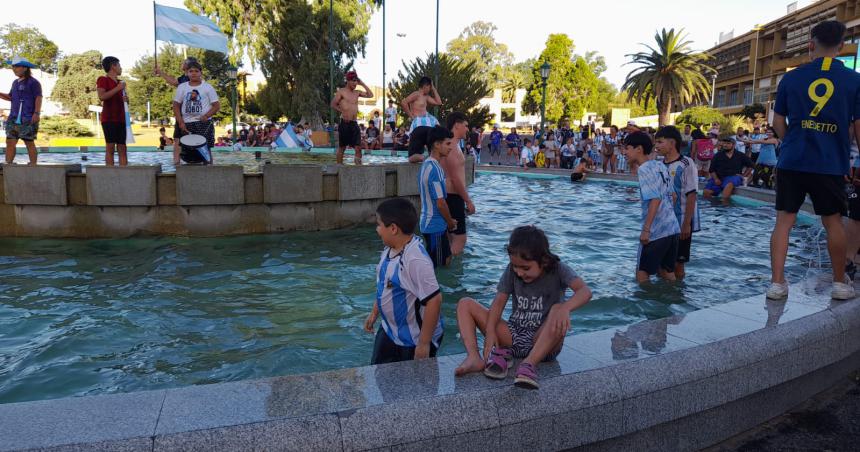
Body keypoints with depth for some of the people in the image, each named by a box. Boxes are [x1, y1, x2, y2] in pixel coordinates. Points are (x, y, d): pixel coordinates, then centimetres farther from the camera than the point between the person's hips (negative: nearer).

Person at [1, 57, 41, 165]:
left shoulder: (33, 82, -4)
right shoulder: (16, 82, 19)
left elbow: (39, 98, -12)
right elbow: (11, 97, 27)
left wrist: (37, 113, -23)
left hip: (28, 119, -7)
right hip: (14, 118, 7)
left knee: (29, 143, -3)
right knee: (10, 142, 1)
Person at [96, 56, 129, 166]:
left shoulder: (120, 82, 21)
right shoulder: (103, 80, 1)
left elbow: (123, 98, 32)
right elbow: (102, 96, -14)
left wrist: (126, 99, 8)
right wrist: (117, 88, -14)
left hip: (121, 119, 7)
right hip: (109, 119, -7)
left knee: (122, 148, 1)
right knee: (110, 147, -9)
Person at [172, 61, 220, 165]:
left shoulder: (208, 87, 2)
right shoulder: (182, 87, 8)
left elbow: (217, 105, 0)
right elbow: (176, 105, 9)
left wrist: (206, 116, -15)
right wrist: (181, 123, -3)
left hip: (204, 123, -3)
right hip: (186, 124, 3)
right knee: (187, 151, 3)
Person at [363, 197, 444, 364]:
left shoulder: (416, 260, -31)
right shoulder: (389, 250, -2)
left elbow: (434, 300, -30)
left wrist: (424, 343, -25)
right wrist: (374, 313, 20)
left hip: (415, 340, -9)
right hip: (390, 330, 9)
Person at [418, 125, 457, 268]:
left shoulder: (427, 164, 8)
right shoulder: (434, 168, -22)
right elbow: (440, 202, -22)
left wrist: (448, 220, 16)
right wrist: (450, 222, -5)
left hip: (430, 222, 10)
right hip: (436, 225, -10)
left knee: (446, 260, 19)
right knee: (434, 266, 1)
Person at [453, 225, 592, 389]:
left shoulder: (557, 270, -10)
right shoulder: (511, 271, -1)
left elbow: (585, 291, -26)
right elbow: (499, 302, -6)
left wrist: (565, 308, -46)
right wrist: (490, 331, -22)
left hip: (543, 340, -4)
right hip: (514, 335, 4)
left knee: (558, 310, -35)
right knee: (465, 304, -6)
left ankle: (529, 363, -40)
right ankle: (474, 358, -24)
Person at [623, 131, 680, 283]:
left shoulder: (644, 169, -12)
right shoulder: (661, 165, 12)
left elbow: (655, 199, -21)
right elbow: (671, 196, 15)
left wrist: (646, 229, -21)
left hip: (656, 230, -8)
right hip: (672, 228, 8)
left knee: (642, 272, 4)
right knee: (667, 271, 18)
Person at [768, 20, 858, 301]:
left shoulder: (791, 77, 3)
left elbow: (778, 123, 10)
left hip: (792, 161, 1)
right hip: (830, 164, 0)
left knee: (784, 220, 5)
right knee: (833, 222, 13)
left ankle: (777, 283, 1)